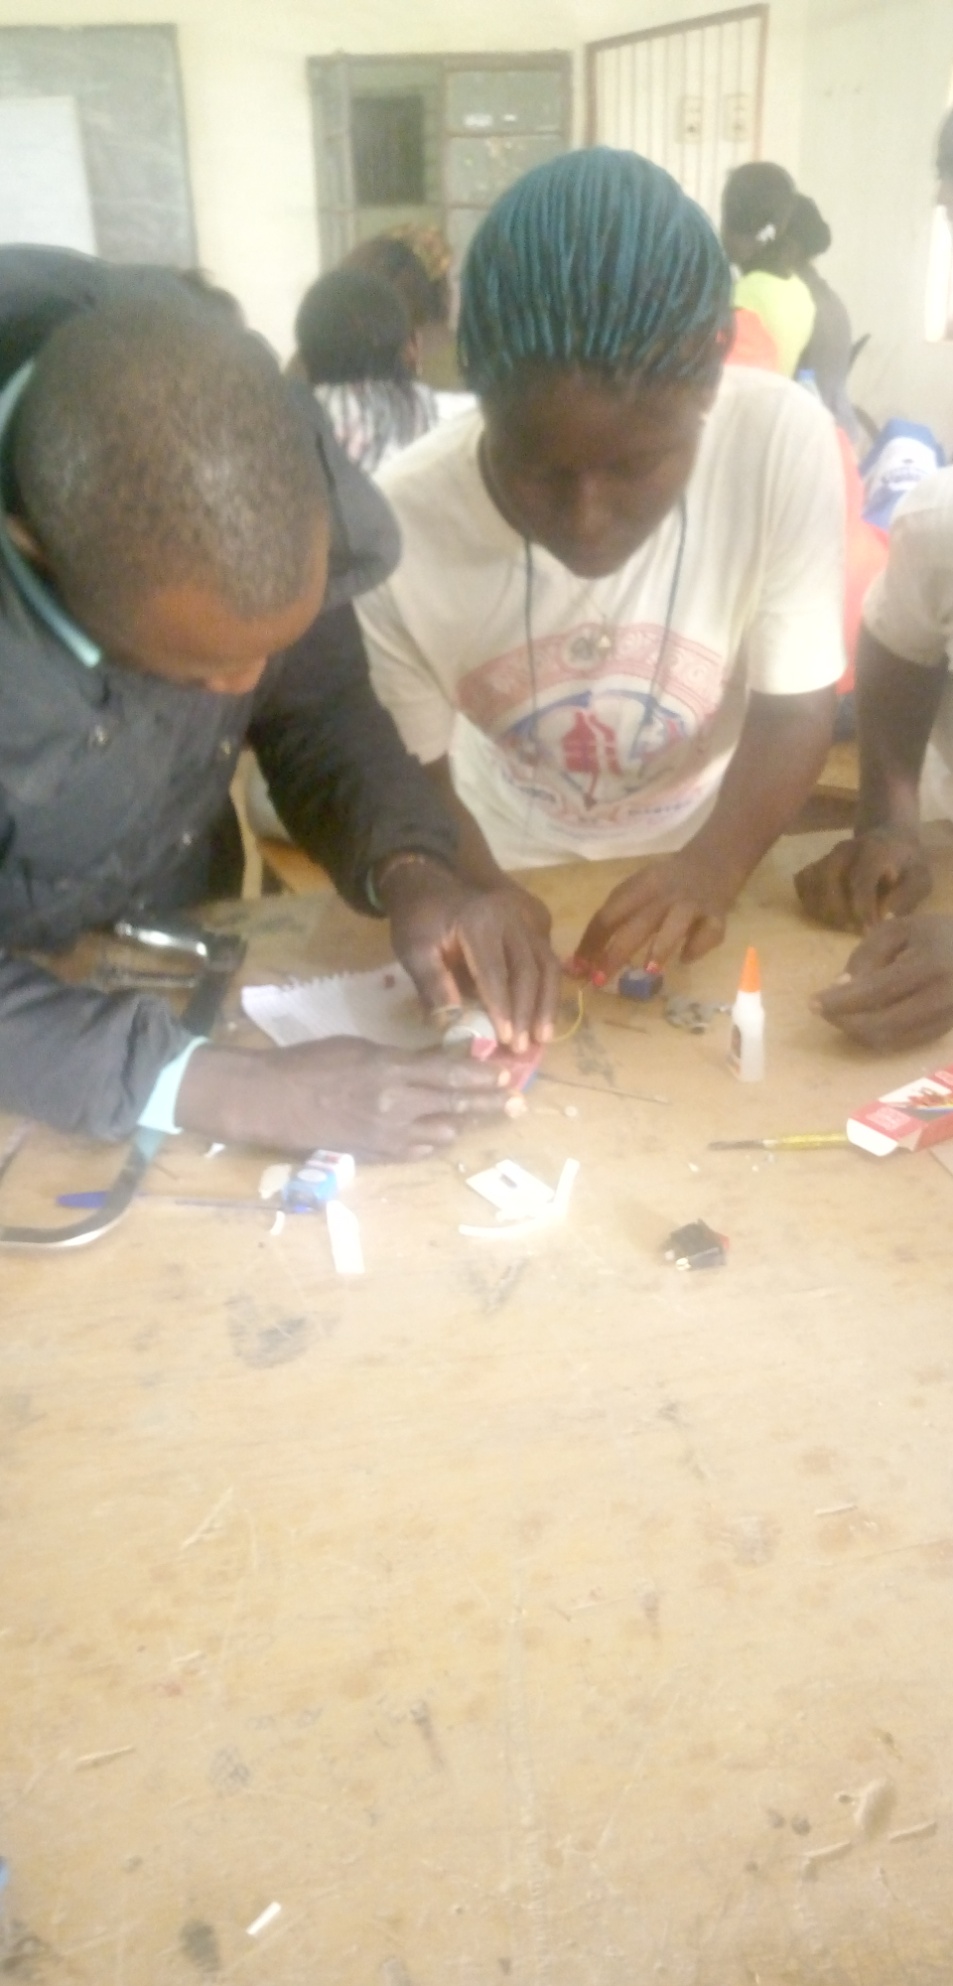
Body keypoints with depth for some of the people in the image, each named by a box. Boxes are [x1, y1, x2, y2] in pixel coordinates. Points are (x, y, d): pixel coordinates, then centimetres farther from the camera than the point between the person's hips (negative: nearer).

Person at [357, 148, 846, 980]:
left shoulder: (783, 440, -23)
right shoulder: (395, 528, -23)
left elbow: (794, 708, -14)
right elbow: (411, 778, -10)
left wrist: (715, 864, -32)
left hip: (704, 869, 1)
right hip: (505, 875, -1)